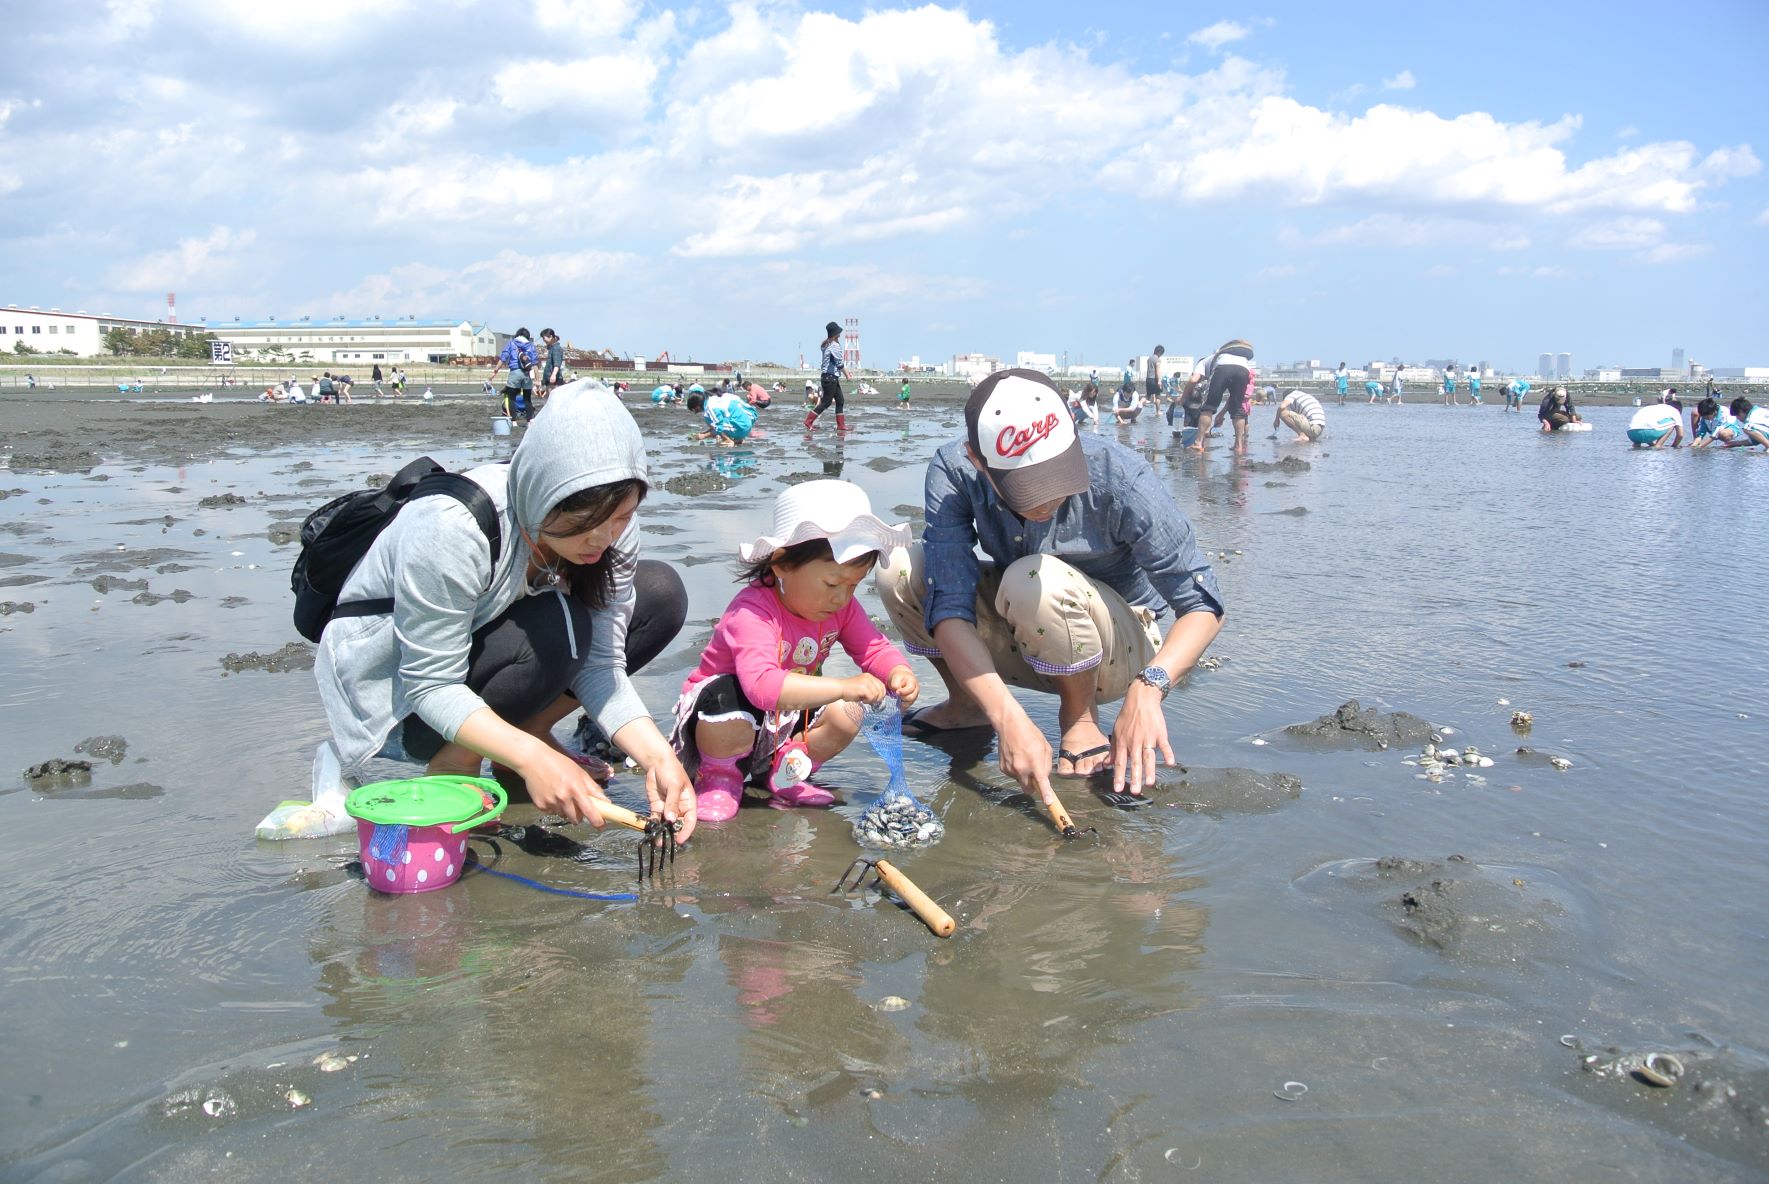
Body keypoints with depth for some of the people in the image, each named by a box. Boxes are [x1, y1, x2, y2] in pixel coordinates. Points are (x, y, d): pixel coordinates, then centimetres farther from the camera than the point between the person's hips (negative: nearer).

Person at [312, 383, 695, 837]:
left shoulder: (614, 525, -17)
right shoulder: (454, 527, -35)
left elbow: (600, 662, -15)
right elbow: (430, 687, -31)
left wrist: (656, 754, -30)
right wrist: (534, 759, -44)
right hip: (391, 679, -6)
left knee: (661, 595, -11)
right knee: (555, 630, -34)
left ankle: (531, 733, -1)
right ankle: (450, 767, -12)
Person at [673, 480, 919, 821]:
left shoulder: (843, 608, -9)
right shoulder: (752, 613, -35)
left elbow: (875, 649, -4)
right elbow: (761, 684, -49)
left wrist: (899, 675, -29)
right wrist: (843, 687, -54)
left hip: (784, 722, 6)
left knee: (845, 716, -17)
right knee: (729, 700, -39)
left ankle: (780, 775, 10)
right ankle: (719, 778, -5)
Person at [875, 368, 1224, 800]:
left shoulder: (1120, 478, -29)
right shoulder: (953, 471, -24)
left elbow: (1201, 604, -23)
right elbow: (949, 606, -29)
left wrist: (1148, 688, -41)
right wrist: (1008, 717, -42)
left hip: (1120, 648, -3)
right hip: (1021, 644, 3)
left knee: (1036, 580, -35)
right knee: (900, 569, -19)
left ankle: (1081, 716, -6)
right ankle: (965, 704, 6)